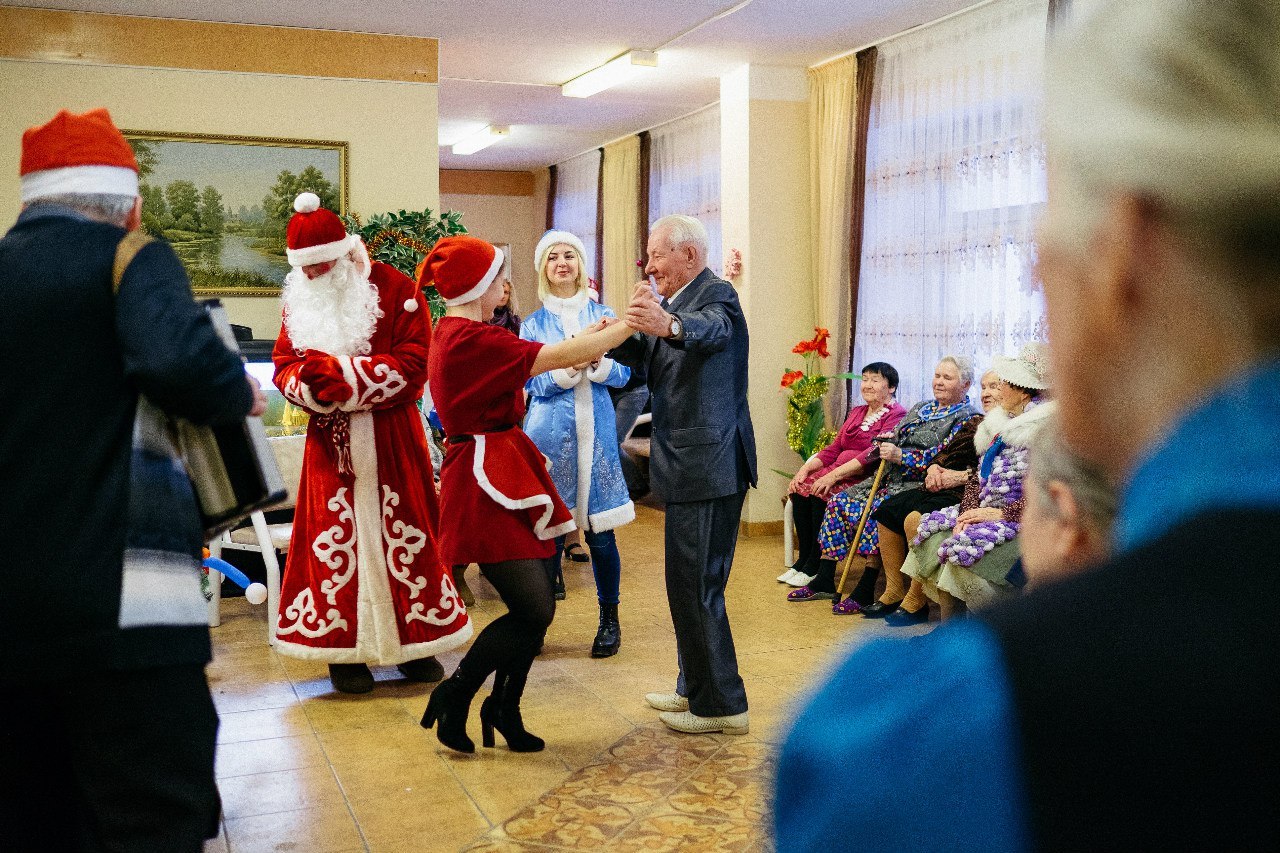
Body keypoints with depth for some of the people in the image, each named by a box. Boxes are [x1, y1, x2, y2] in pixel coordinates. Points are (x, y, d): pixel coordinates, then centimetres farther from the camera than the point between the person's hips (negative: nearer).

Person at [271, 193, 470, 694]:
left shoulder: (396, 289, -6)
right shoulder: (298, 300, 7)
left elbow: (413, 362, -15)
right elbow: (284, 366, 4)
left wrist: (341, 373, -22)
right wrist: (310, 384, -20)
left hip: (390, 438, -2)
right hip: (328, 440, 3)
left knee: (404, 533, 4)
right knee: (335, 539, 3)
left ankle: (414, 641, 17)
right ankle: (343, 647, 13)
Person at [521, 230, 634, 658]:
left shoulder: (603, 314, 9)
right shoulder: (533, 324, 7)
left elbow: (623, 374, 2)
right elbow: (535, 383, -3)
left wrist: (596, 359, -18)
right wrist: (576, 359, -18)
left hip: (596, 430, 1)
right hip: (550, 432, 0)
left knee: (600, 533, 3)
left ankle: (609, 619, 19)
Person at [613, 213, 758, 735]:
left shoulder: (716, 295, -14)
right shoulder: (678, 302, 18)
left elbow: (711, 326, -37)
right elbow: (644, 353, 9)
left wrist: (670, 324, -59)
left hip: (708, 466, -11)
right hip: (693, 467, 11)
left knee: (694, 584, -5)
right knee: (691, 581, 19)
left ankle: (721, 704, 6)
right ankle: (695, 688, 32)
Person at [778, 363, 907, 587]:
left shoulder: (897, 415, -7)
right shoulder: (857, 412, 20)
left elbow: (873, 453, -19)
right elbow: (834, 448, 15)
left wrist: (833, 475, -26)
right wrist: (805, 469, -2)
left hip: (867, 477, -8)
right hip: (840, 471, 8)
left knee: (821, 493, -29)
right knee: (801, 488, -16)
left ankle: (815, 567, -19)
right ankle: (803, 560, -11)